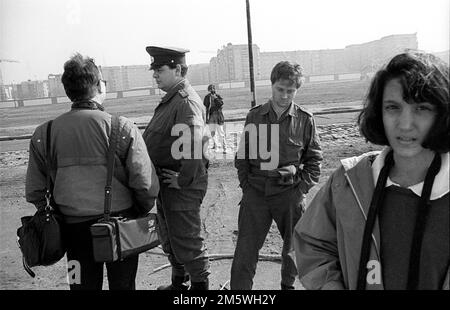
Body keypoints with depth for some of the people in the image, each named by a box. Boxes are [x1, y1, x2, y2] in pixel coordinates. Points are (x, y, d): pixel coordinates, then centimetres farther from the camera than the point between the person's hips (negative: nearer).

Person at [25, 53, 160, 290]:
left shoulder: (44, 133, -5)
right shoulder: (122, 128, -15)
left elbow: (34, 192, 0)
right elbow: (146, 184, -16)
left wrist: (59, 215, 14)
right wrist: (140, 213, 2)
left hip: (73, 227, 3)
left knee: (84, 284, 22)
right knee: (122, 284, 17)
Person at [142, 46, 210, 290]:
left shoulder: (187, 101, -19)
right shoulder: (169, 100, 13)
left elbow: (194, 144, -31)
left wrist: (184, 180, -23)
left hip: (182, 187, -10)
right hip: (166, 182, 10)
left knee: (187, 241, 4)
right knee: (169, 238, 22)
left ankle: (199, 284, 23)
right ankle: (179, 282, 41)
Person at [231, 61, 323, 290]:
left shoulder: (305, 120, -1)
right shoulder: (254, 116, 3)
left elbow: (314, 160, 3)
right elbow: (242, 155, 8)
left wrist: (301, 188, -5)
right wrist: (246, 185, 1)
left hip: (290, 193, 0)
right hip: (256, 192, 0)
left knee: (293, 247, 16)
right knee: (245, 249, 1)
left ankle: (288, 284, 41)